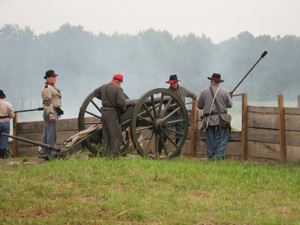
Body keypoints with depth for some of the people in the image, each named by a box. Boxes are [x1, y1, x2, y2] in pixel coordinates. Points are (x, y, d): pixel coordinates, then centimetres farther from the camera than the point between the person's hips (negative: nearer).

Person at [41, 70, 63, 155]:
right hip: (51, 113, -11)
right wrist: (51, 114, -25)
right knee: (52, 133, -10)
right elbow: (47, 102, -20)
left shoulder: (52, 87, 21)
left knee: (47, 133, 12)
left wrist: (57, 113, 24)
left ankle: (44, 151, 15)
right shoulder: (46, 88, -12)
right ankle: (52, 152, -10)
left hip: (52, 113, 11)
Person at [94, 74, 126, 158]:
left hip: (104, 113, 7)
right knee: (116, 135, -3)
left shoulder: (103, 87, 8)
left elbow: (95, 93, 27)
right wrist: (123, 108, -4)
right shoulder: (118, 89, -13)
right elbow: (121, 102, -24)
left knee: (106, 136, 13)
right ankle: (115, 156, -5)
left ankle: (106, 155, 15)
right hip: (113, 114, -7)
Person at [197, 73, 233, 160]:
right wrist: (230, 98, 27)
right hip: (221, 119, -1)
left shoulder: (203, 92, 2)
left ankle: (211, 156, 9)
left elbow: (199, 105, 6)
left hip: (209, 119, 2)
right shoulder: (224, 91, 0)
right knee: (221, 138, 1)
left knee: (210, 138, 8)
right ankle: (219, 155, -9)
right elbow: (230, 105, 5)